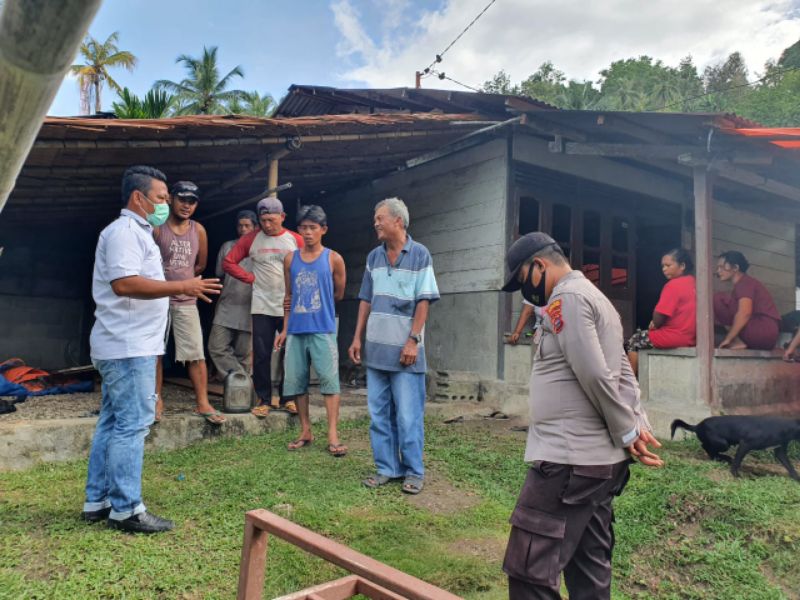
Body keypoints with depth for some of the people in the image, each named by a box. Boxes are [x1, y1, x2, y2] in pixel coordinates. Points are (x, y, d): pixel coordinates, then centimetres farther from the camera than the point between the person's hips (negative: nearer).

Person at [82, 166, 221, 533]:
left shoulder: (135, 232, 20)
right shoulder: (124, 231, -13)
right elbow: (124, 283, -27)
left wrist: (175, 293, 22)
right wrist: (182, 287, -28)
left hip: (125, 345, 11)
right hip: (127, 347, -11)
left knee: (113, 423, 14)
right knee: (132, 425, -6)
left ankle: (97, 502, 22)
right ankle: (125, 509, 2)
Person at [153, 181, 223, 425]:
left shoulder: (198, 230, 5)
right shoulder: (156, 227, -6)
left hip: (186, 301, 2)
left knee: (196, 354, 0)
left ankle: (203, 403, 5)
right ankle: (157, 400, 18)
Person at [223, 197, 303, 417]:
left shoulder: (295, 240, 2)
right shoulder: (250, 239, 2)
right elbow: (228, 262, 4)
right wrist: (251, 278, -1)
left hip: (290, 308, 0)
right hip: (261, 308, 0)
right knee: (261, 356, 3)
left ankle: (287, 399, 18)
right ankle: (264, 400, 15)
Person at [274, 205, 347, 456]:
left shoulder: (333, 259, 1)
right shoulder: (291, 259, 9)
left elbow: (338, 294, 9)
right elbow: (289, 297, 12)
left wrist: (318, 304, 12)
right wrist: (285, 329, 8)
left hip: (323, 329, -4)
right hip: (296, 330, 4)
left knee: (329, 379, -6)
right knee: (296, 380, 7)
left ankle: (333, 435, -2)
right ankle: (306, 431, 19)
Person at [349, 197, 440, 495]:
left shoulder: (419, 255, -3)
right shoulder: (373, 257, 11)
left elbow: (423, 302, -7)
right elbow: (366, 300, 14)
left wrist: (413, 340, -14)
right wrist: (357, 338, 8)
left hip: (404, 350, -5)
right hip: (376, 349, 5)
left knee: (408, 415, 0)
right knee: (379, 413, 9)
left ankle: (413, 472, 13)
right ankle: (386, 468, 21)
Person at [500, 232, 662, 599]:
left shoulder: (566, 297, -12)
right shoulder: (595, 296, 19)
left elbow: (595, 377, -19)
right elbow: (623, 374, 18)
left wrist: (628, 433, -8)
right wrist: (638, 426, 9)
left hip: (567, 459, -10)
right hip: (601, 457, 11)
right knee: (590, 567, 17)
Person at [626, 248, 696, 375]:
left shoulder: (673, 285, -17)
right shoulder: (692, 282, 10)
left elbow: (659, 316, -18)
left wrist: (654, 325, 4)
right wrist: (656, 323, 10)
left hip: (676, 337, -9)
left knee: (634, 340, 7)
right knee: (643, 335, 24)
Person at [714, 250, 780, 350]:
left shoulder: (745, 282, -6)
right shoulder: (743, 284, 23)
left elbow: (744, 313, -22)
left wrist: (728, 338, -19)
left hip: (764, 331, -10)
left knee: (719, 298, -11)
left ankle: (738, 341, -12)